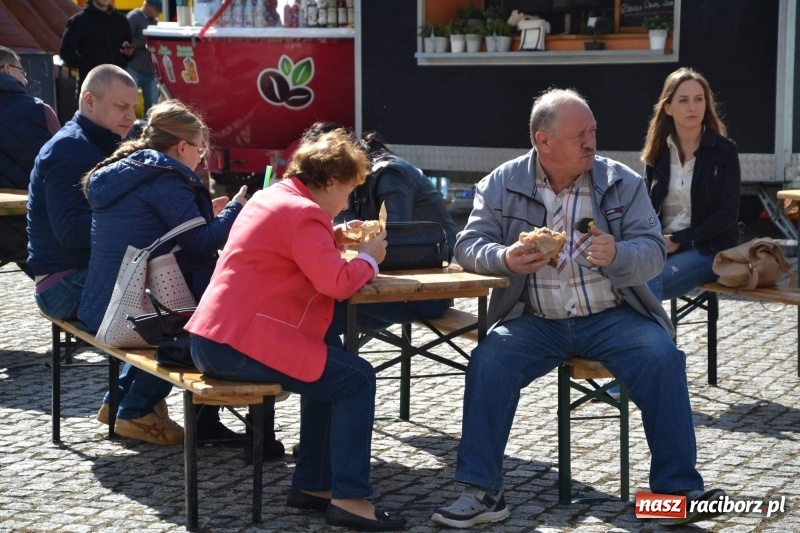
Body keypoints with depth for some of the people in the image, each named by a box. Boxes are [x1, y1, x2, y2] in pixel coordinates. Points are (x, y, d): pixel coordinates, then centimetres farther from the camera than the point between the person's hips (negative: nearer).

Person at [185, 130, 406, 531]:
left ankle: (311, 486, 21)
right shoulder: (303, 213, -12)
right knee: (356, 379, -5)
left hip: (212, 338, 10)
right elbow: (338, 284, -17)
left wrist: (332, 241, 16)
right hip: (238, 345, -10)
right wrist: (368, 257, 1)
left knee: (332, 367, 22)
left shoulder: (270, 198, 18)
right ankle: (349, 499, -5)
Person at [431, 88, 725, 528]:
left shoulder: (623, 183, 1)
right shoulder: (502, 184, 1)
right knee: (487, 363, -26)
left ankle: (678, 490, -14)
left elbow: (654, 253, -3)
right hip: (535, 322, 0)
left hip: (611, 317, 0)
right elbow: (469, 247, -2)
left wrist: (617, 254, -27)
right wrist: (504, 258, -26)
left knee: (662, 359, -25)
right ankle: (480, 492, -16)